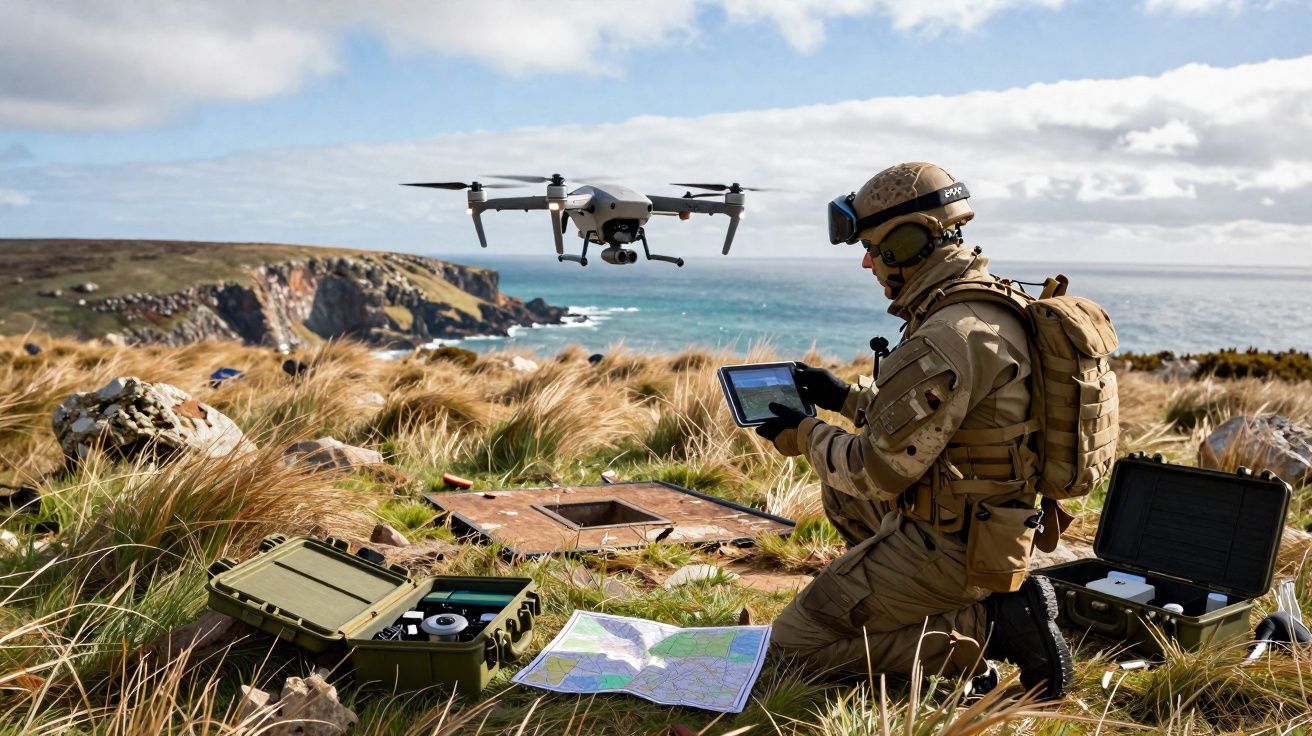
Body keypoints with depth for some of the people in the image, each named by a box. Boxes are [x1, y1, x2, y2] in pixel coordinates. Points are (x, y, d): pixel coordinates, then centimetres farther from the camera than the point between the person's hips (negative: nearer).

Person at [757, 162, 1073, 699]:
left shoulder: (946, 341, -26)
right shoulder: (993, 307, 6)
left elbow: (879, 472, -22)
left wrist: (804, 435, -6)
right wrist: (846, 396, 17)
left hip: (947, 547, -10)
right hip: (989, 525, 10)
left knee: (793, 640, -1)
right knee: (839, 489, 27)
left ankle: (987, 629, -5)